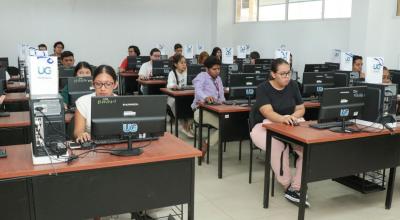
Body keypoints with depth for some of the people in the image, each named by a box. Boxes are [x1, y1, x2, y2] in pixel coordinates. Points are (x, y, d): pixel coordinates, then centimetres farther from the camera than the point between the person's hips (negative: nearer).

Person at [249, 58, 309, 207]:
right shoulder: (263, 88, -11)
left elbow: (301, 109, 4)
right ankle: (287, 184, -17)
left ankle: (295, 187, -19)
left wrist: (293, 117, -20)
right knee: (279, 146, -38)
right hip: (264, 126, -4)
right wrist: (283, 118, -46)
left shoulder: (292, 85, 4)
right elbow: (268, 112, -24)